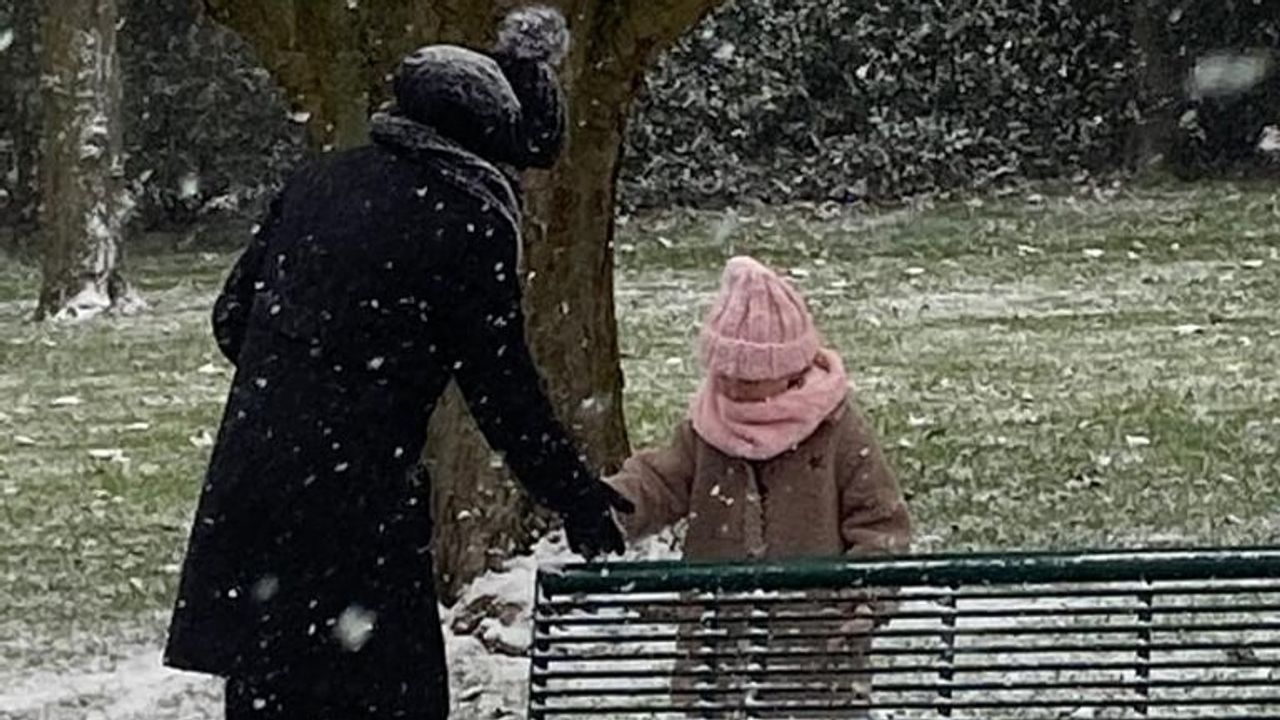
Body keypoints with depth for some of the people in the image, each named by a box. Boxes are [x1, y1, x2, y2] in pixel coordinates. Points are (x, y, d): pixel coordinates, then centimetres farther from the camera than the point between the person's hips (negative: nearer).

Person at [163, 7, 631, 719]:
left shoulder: (324, 179, 10)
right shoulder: (473, 221, -9)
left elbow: (233, 317, 15)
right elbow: (504, 389, -5)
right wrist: (578, 499, 7)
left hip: (245, 488, 7)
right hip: (354, 511, -7)